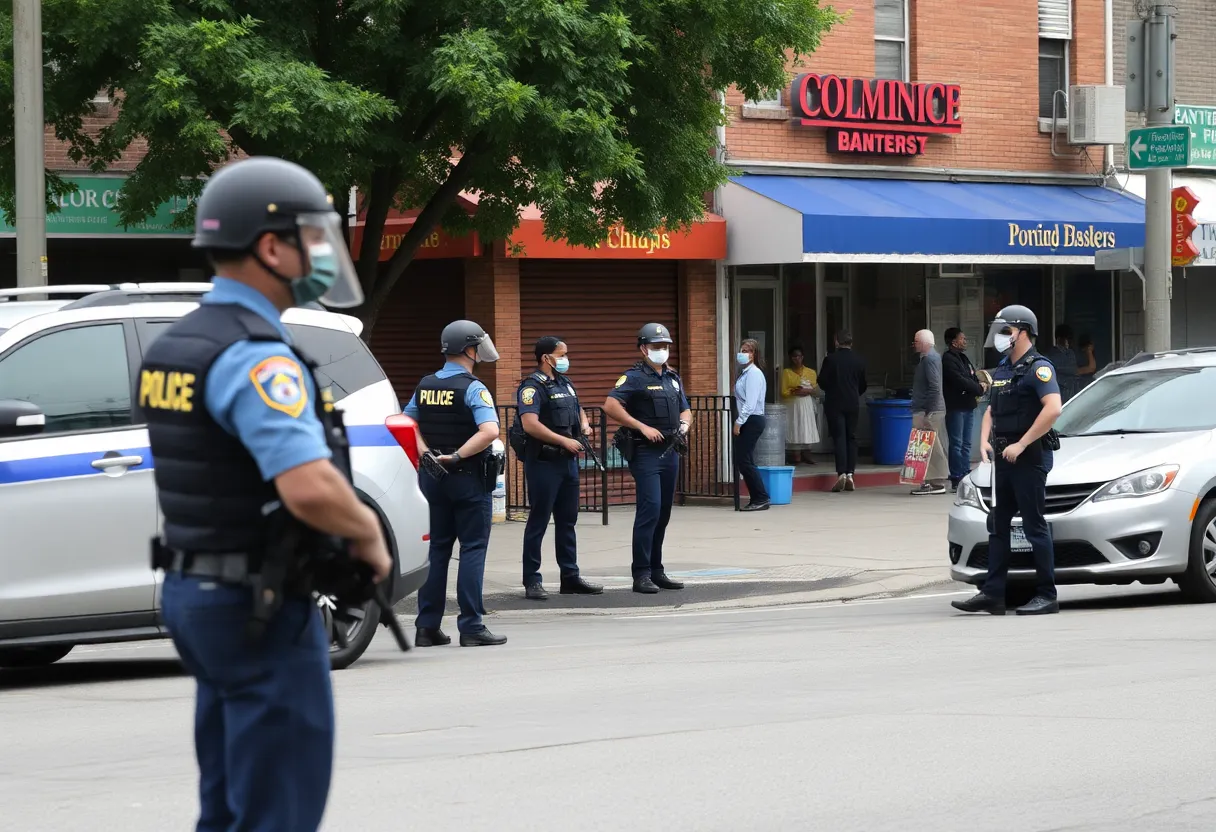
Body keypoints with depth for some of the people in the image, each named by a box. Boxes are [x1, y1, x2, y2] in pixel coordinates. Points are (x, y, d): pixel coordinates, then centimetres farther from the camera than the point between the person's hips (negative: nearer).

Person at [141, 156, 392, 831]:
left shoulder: (176, 346, 11)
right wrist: (369, 535, -13)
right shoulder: (255, 357, -20)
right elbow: (311, 488, -32)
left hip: (191, 591, 10)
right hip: (259, 608, -10)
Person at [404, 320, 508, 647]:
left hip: (432, 478, 6)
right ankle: (471, 626, -4)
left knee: (435, 549, 10)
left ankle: (427, 626, 10)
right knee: (473, 549, -1)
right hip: (468, 477, -6)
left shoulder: (424, 386, 7)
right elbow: (489, 431, -26)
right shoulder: (473, 389, -12)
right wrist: (456, 456, -19)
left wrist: (426, 454, 0)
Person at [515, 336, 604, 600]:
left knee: (567, 520, 12)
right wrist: (564, 441, -22)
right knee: (538, 521, -4)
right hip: (543, 462, -8)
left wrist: (584, 424, 8)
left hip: (568, 460, 8)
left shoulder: (565, 384, 16)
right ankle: (532, 581, 1)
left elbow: (578, 409, 31)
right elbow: (530, 424, -23)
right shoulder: (532, 387, -11)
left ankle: (570, 577, 19)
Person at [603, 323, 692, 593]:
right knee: (650, 509, -14)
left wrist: (685, 423, 5)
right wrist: (643, 427, -20)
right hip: (645, 452, -8)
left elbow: (685, 409, 28)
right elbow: (610, 406, -18)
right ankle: (641, 575, -13)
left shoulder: (672, 378, 17)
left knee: (663, 513, 10)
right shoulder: (635, 377, -7)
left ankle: (656, 571, 17)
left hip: (670, 452, 8)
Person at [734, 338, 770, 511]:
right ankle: (757, 498, 11)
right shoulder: (745, 372, 16)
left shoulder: (754, 374, -13)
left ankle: (761, 498, -6)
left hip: (752, 420, -10)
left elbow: (751, 402, -19)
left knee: (744, 460, -10)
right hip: (748, 421, 10)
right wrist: (739, 421, 11)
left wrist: (739, 422, -17)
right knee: (743, 461, 9)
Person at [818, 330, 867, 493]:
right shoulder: (859, 361, 2)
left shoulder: (830, 359, -9)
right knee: (851, 438, 9)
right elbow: (863, 385, 10)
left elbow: (822, 382, -6)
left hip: (834, 404, -3)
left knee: (839, 438, -5)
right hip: (853, 404, 3)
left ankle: (841, 473, -16)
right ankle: (850, 474, 5)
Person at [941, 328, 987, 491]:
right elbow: (960, 381, -20)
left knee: (966, 444, 11)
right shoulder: (948, 359, -11)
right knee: (957, 444, -8)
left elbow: (973, 378, 18)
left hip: (968, 406, 9)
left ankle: (966, 476, 16)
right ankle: (956, 480, -8)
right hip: (956, 408, -9)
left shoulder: (963, 358, 19)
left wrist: (980, 386, -5)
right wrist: (979, 388, -8)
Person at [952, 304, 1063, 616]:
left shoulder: (1038, 368, -11)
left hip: (1029, 458, -9)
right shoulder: (1002, 370, 17)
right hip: (1003, 459, 9)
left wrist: (1021, 444, -22)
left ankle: (1047, 596, -1)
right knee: (998, 526, 8)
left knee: (1034, 526, -6)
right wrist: (984, 440, 6)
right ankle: (992, 594, 10)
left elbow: (1053, 408, -24)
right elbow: (992, 410, 26)